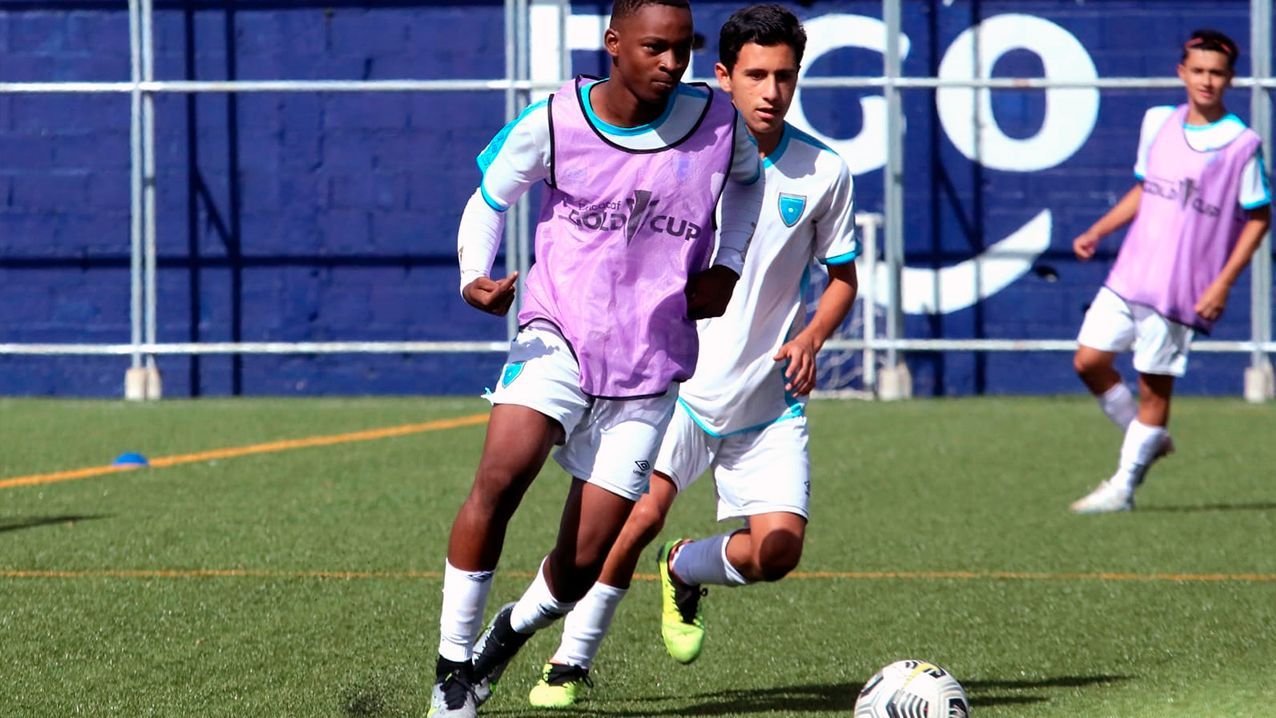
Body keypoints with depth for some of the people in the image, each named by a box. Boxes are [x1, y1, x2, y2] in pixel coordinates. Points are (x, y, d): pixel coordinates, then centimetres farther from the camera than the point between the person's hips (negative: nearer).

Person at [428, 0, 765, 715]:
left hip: (649, 369, 2)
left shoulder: (719, 123, -4)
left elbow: (748, 176, 20)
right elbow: (490, 199, 7)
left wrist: (727, 267, 5)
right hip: (558, 335, -1)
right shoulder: (552, 122, -8)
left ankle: (506, 638, 31)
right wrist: (474, 276, -13)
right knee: (502, 475, -29)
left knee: (583, 563, -3)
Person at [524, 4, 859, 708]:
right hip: (679, 382, -2)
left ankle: (686, 570, 21)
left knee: (778, 547, -12)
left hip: (769, 401, 2)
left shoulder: (823, 172, -1)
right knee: (643, 509, -22)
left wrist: (809, 339, -8)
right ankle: (572, 659, -5)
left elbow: (842, 276, 11)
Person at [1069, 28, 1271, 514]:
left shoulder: (1242, 145, -9)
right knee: (1089, 361, 2)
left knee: (1154, 384, 0)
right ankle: (1149, 440, 23)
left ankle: (1123, 487, 12)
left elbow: (1258, 219, -4)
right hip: (1129, 274, 6)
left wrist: (1223, 283, -11)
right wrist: (1098, 231, 10)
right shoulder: (1158, 123, 7)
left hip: (1180, 289, -6)